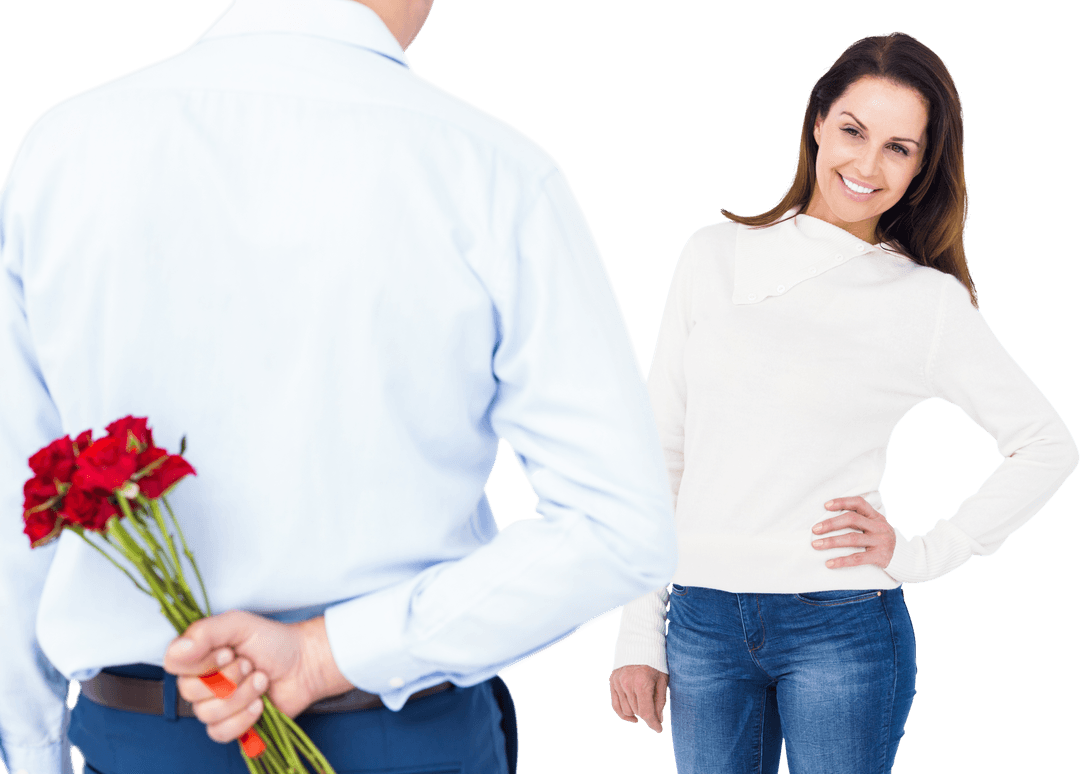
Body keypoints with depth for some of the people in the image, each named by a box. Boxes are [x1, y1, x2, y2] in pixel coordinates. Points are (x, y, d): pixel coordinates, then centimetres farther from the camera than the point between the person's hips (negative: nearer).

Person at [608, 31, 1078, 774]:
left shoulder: (931, 303, 0)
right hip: (701, 621, 2)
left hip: (841, 627, -2)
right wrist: (639, 633, 5)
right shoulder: (714, 255, 5)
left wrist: (921, 554, -1)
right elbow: (661, 444, 7)